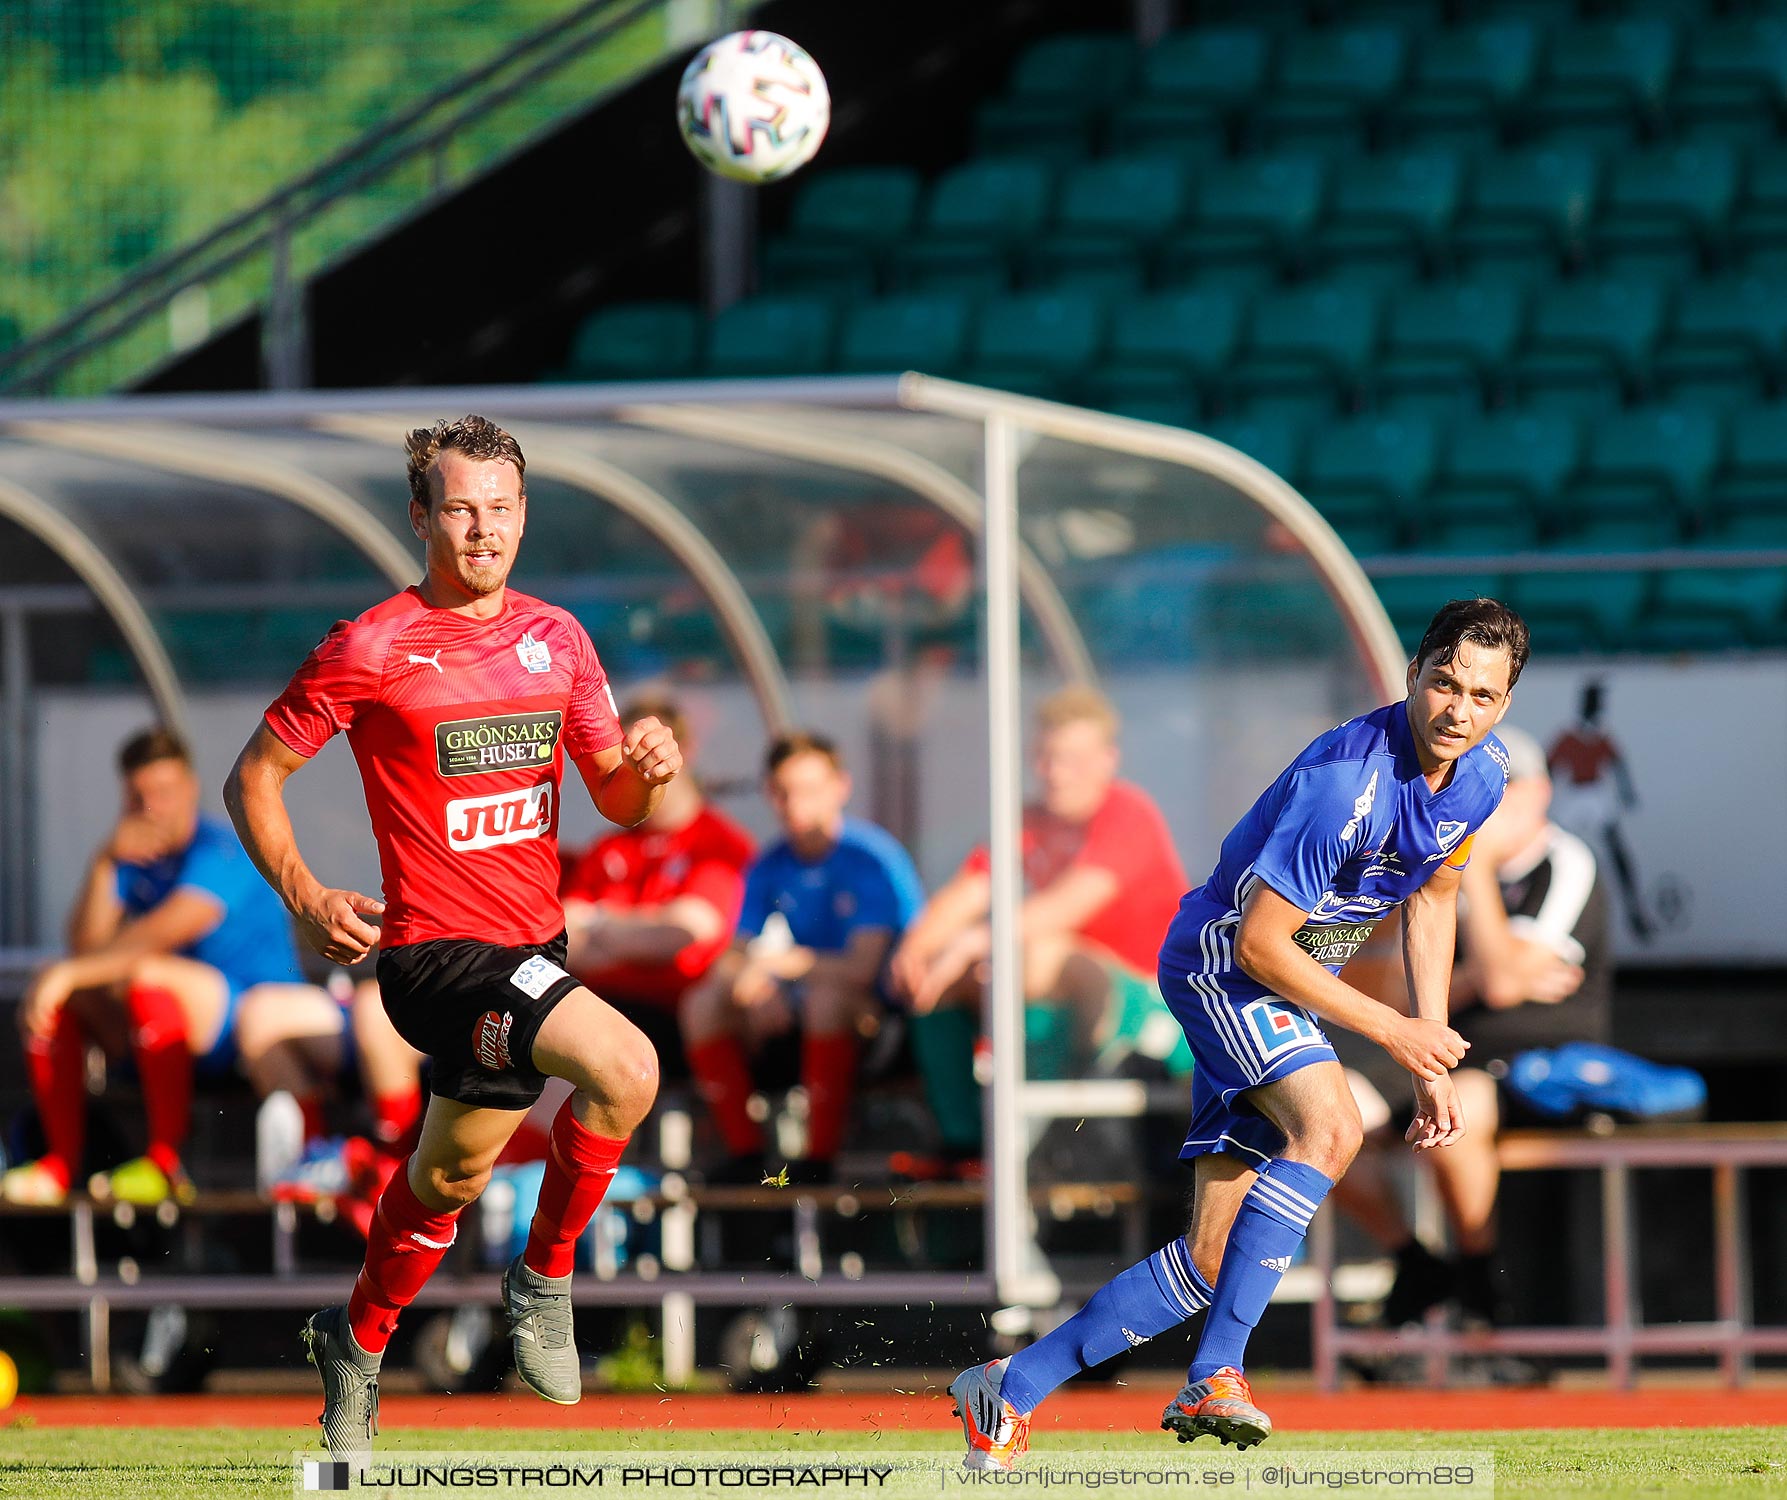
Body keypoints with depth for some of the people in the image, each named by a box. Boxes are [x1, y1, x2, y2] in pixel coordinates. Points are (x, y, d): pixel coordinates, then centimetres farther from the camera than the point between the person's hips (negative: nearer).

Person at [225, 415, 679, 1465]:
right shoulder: (371, 649, -9)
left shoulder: (557, 638, 8)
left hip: (533, 944, 7)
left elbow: (617, 800, 13)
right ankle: (546, 1278, -7)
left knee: (450, 1178, 20)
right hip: (437, 948, -7)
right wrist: (304, 896, -13)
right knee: (625, 1070, -28)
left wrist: (648, 768, -10)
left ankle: (356, 1343, 43)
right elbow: (254, 776, -1)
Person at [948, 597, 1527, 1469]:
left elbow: (1431, 900, 15)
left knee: (1215, 1263, 1)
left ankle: (1009, 1391, 10)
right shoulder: (1348, 782, -29)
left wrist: (1432, 1061, 11)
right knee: (1329, 1126, -35)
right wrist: (1390, 1029, -19)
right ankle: (1215, 1378, -35)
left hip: (1281, 990, 8)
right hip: (1219, 961, -8)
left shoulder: (1480, 776, -2)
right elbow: (1260, 942, -26)